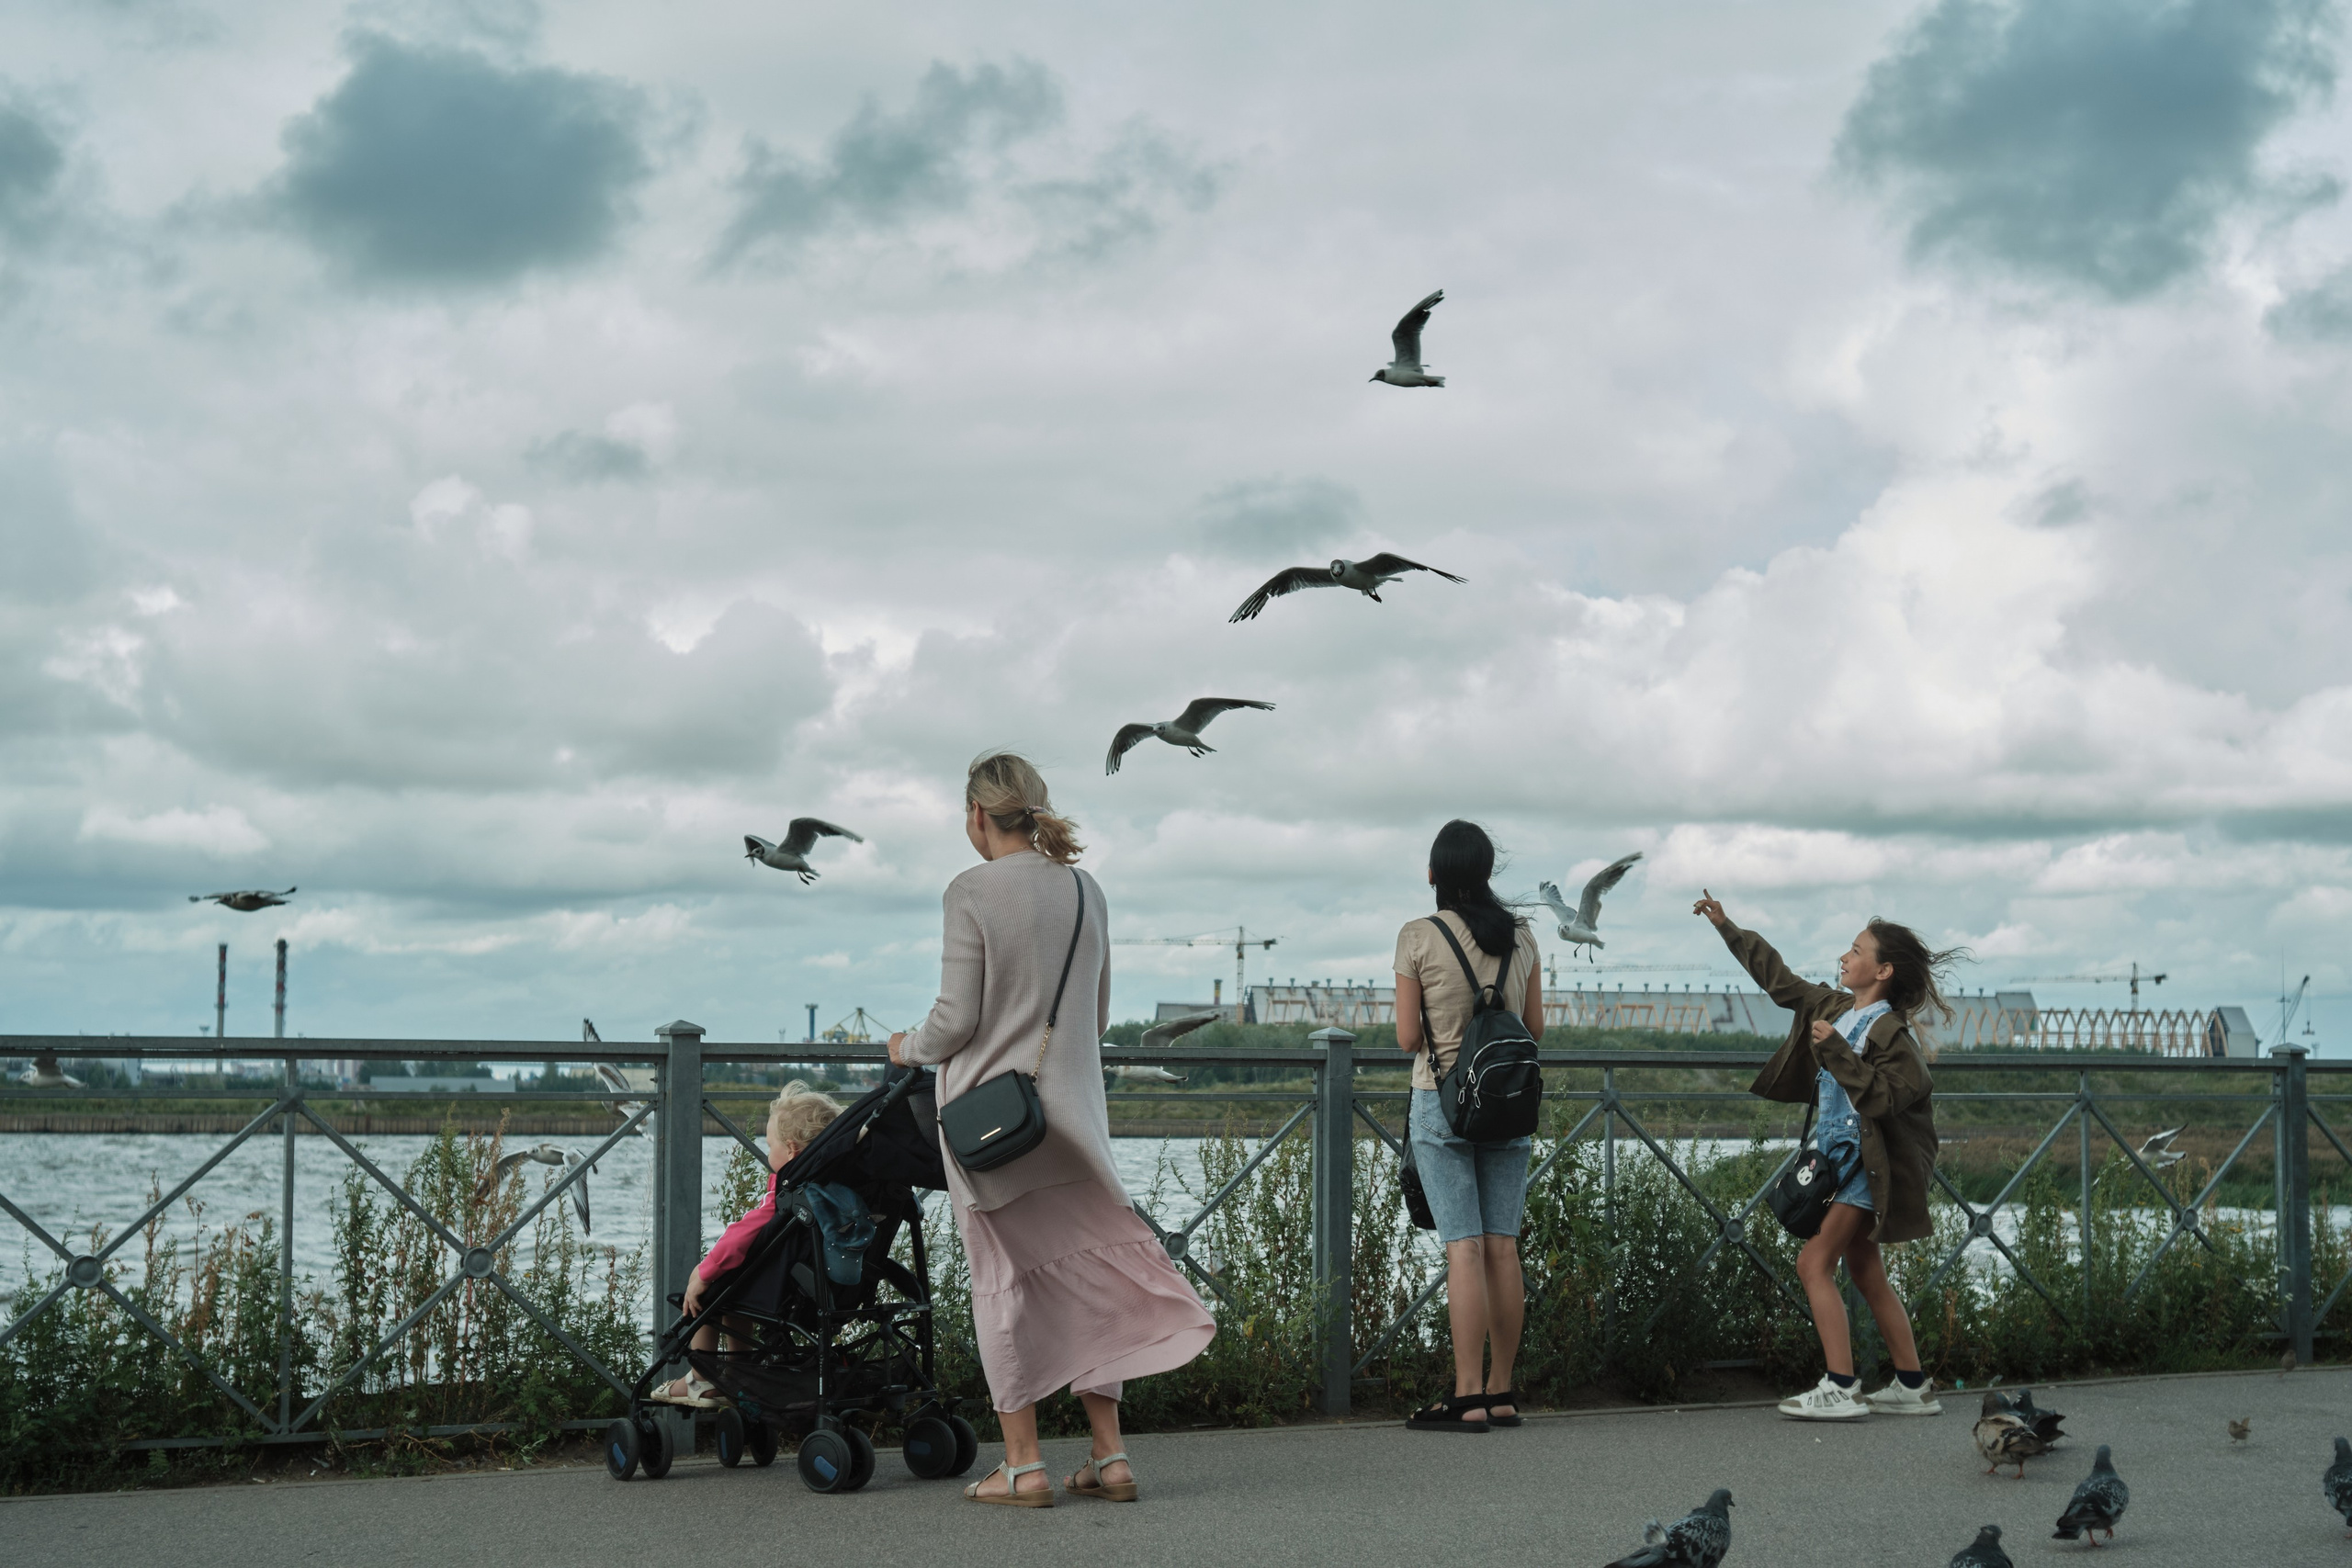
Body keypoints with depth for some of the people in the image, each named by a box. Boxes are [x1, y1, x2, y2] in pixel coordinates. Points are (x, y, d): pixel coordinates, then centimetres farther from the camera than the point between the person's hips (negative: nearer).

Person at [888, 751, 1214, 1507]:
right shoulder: (1084, 889, 7)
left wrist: (909, 1046, 8)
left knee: (1002, 1282, 2)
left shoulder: (972, 892, -11)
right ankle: (1109, 1457, 10)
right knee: (1082, 1275, 11)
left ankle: (1022, 1466, 3)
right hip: (1071, 1107, 5)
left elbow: (957, 1021, -12)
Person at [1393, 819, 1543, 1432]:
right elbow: (1536, 1028, 9)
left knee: (1464, 1247, -6)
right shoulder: (1521, 937, 4)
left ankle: (1468, 1398, -8)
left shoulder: (1418, 938, -7)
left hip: (1442, 1100, -4)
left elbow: (1408, 1038, -5)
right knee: (1503, 1246, 6)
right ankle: (1502, 1392, 10)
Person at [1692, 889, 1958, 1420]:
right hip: (1843, 1161, 9)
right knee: (1865, 1272, 12)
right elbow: (1778, 978, 19)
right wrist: (1726, 927, 21)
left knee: (1815, 1262, -13)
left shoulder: (1890, 1032, -16)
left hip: (1869, 1165, -9)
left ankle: (1840, 1389, -15)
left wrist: (1834, 1049, -27)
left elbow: (1881, 1097, -27)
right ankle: (1912, 1386, 17)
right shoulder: (1833, 1006, 8)